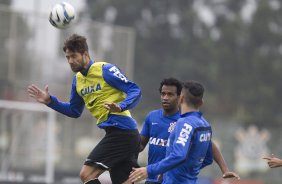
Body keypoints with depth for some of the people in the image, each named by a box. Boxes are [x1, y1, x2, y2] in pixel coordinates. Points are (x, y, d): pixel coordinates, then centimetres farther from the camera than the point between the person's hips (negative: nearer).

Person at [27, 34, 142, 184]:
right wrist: (50, 101, 15)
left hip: (121, 131, -9)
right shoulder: (78, 79, 15)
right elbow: (74, 111, 26)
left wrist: (120, 107, -31)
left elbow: (135, 91, -13)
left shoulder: (105, 70, -10)